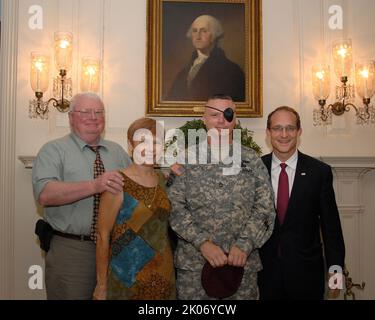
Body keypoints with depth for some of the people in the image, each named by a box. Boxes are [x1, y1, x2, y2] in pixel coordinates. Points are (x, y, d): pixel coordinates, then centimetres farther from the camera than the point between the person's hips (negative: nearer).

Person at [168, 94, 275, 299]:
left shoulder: (252, 160, 5)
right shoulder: (186, 159, 2)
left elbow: (265, 208, 1)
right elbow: (175, 206, -4)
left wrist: (244, 245, -10)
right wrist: (202, 243, -13)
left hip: (243, 261, 1)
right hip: (192, 261, -1)